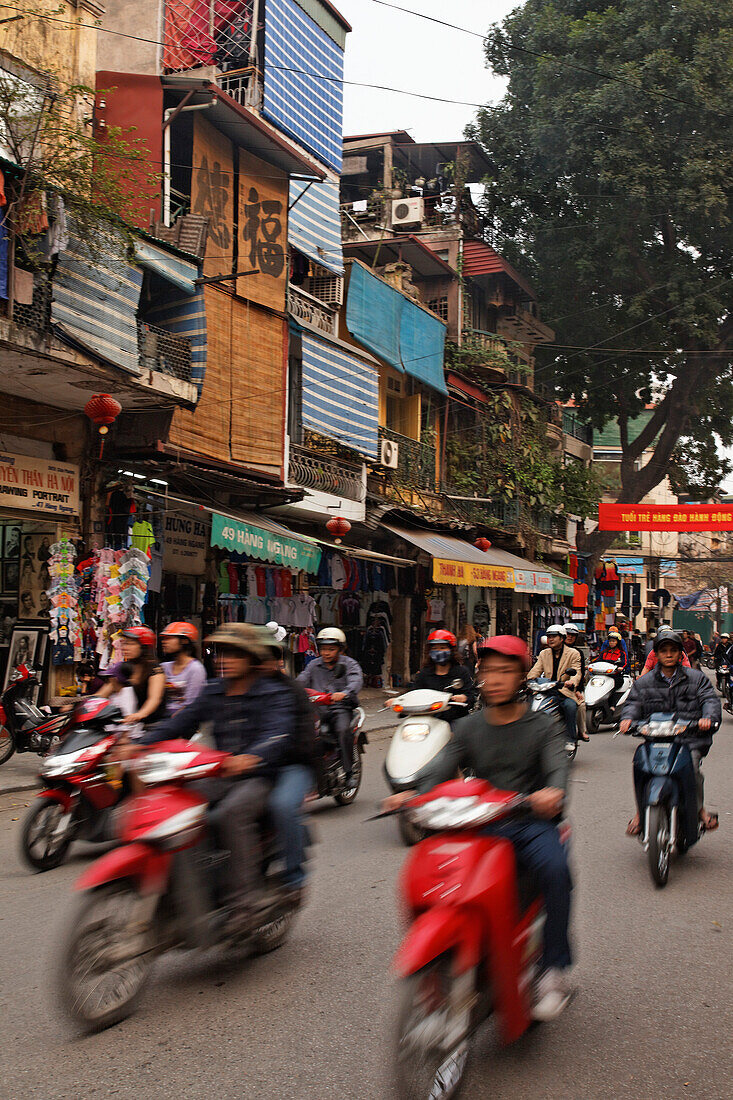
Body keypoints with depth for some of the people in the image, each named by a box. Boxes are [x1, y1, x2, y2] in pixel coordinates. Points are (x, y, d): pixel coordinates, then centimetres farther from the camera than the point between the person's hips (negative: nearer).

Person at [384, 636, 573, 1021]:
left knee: (554, 867, -32)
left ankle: (553, 971, -20)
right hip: (478, 825, 3)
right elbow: (441, 766, 1)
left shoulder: (541, 726, 8)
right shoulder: (469, 727, 15)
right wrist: (411, 792, -21)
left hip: (531, 822, -2)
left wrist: (553, 792, -35)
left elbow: (557, 766, -10)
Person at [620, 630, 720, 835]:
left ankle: (699, 808, -5)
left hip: (689, 740, -1)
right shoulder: (644, 682, 16)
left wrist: (708, 717, -18)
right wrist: (627, 718, -14)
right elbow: (634, 702, 9)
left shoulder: (696, 678, 13)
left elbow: (710, 700, 3)